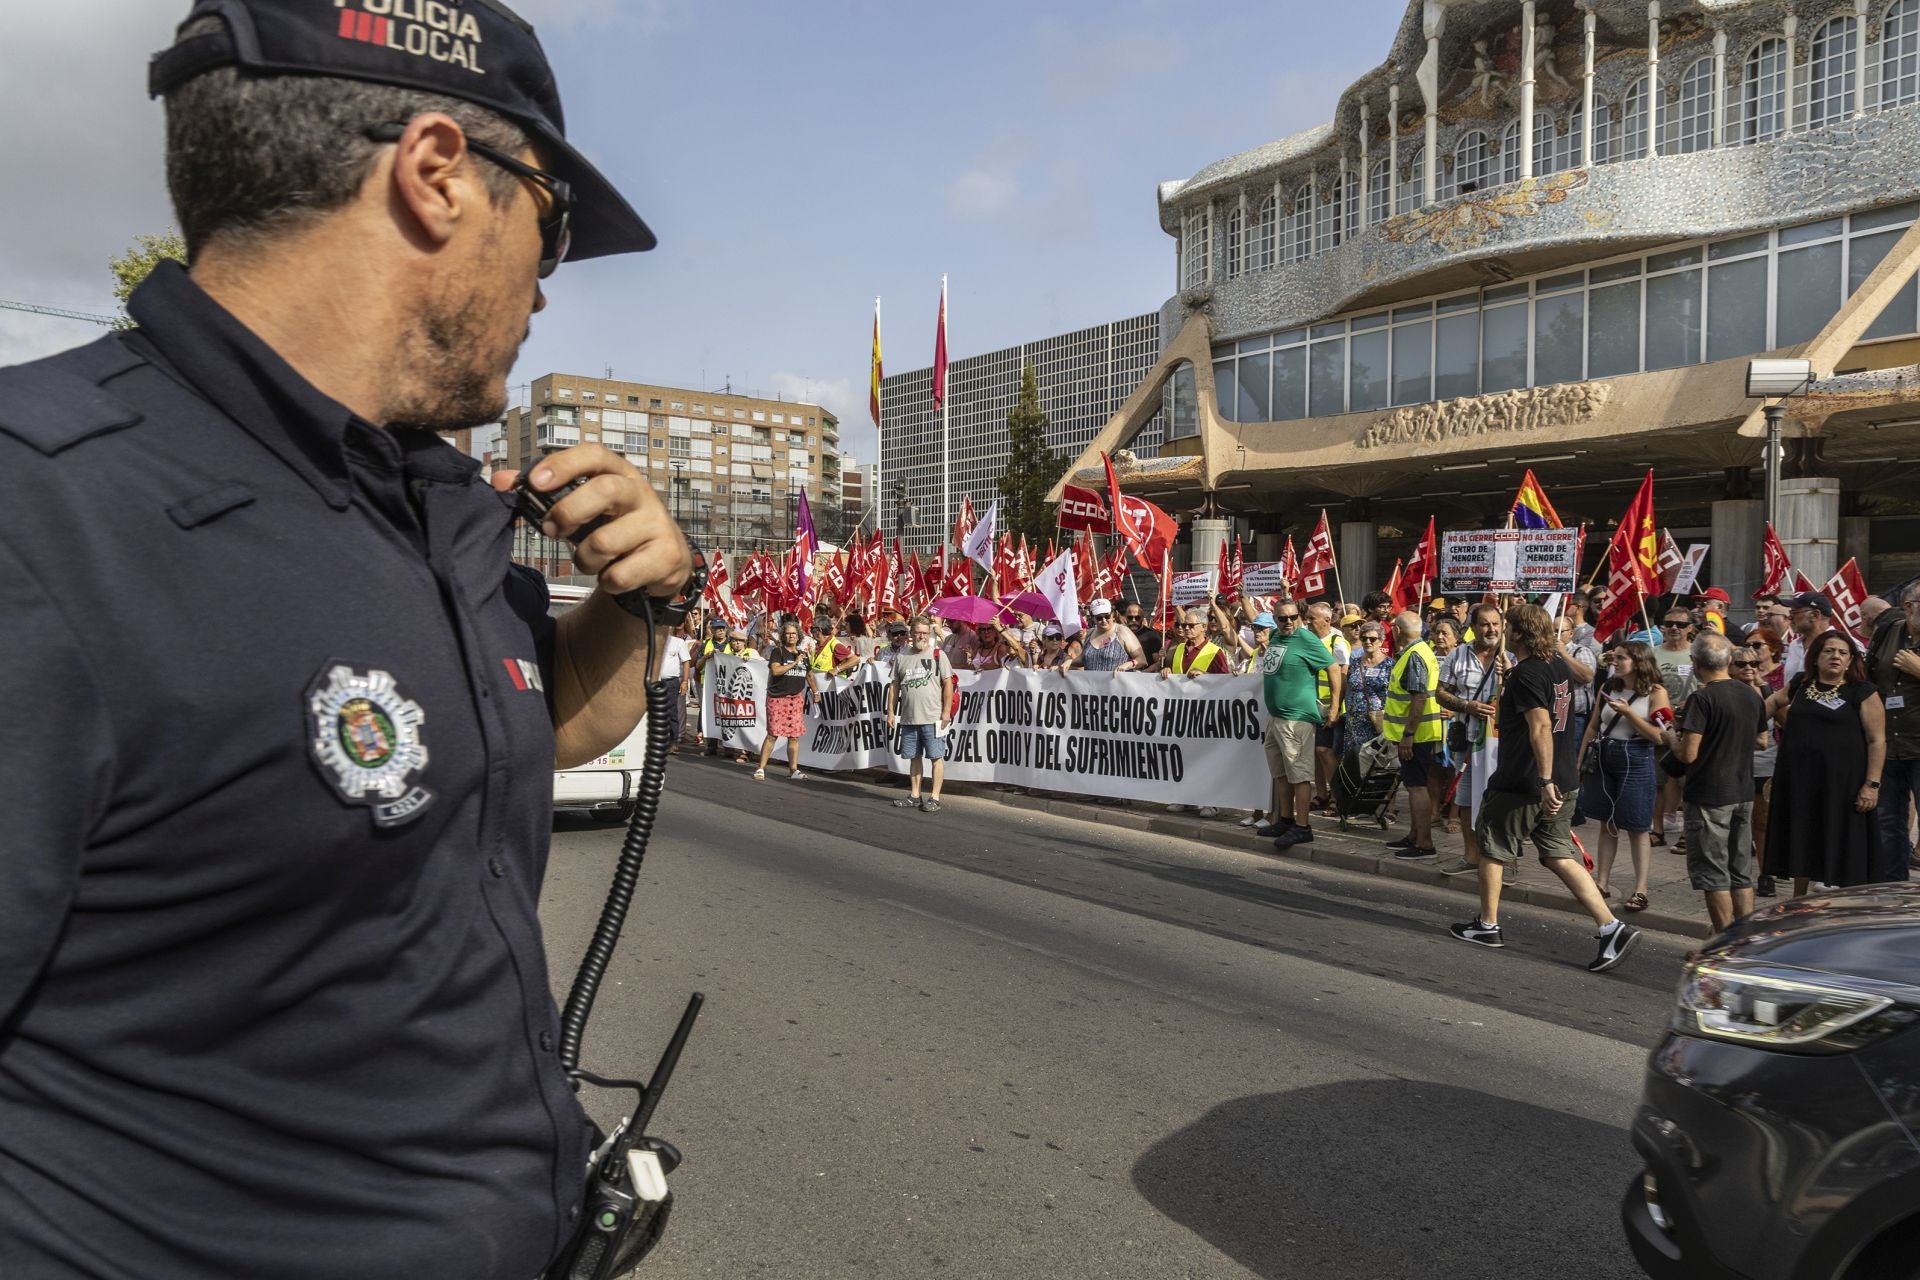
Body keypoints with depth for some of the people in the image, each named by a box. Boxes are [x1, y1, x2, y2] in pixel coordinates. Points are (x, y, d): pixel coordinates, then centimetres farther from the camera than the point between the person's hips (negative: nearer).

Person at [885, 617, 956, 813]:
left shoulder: (938, 655, -1)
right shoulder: (902, 658, 11)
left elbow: (948, 683, -5)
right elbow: (894, 686, 14)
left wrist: (946, 711, -11)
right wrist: (891, 712, 8)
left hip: (932, 718, -5)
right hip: (909, 718, 5)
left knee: (936, 757, -2)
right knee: (914, 757, 13)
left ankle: (935, 798, 3)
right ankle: (914, 796, 22)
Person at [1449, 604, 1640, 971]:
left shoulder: (1526, 673, -18)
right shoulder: (1560, 668, 10)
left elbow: (1541, 726, -27)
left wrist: (1544, 781, -30)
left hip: (1521, 784, -8)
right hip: (1559, 782, 8)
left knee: (1489, 848, 10)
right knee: (1560, 856, 9)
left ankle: (1488, 926, 21)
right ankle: (1612, 927, -2)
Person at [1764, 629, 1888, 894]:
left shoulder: (1863, 693, -5)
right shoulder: (1801, 684, 8)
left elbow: (1877, 741, -8)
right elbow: (1775, 702, 30)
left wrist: (1872, 784, -14)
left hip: (1842, 782, -5)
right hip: (1800, 780, 5)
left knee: (1840, 847, 1)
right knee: (1802, 842, 14)